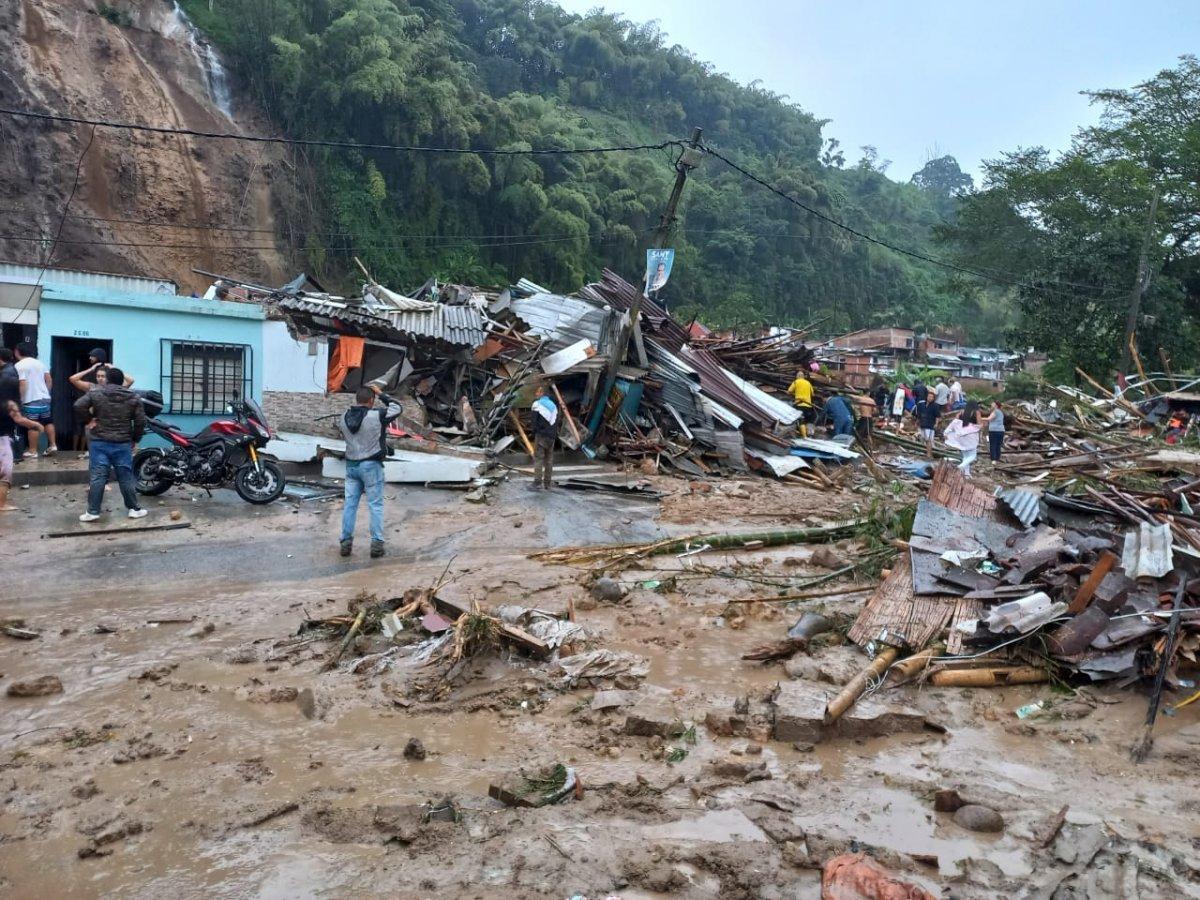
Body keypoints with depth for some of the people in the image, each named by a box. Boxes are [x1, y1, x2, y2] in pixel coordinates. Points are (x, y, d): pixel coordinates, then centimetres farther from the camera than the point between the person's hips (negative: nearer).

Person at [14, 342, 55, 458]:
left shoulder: (19, 365, -9)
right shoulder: (39, 362, 12)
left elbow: (22, 384, -17)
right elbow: (48, 379, 12)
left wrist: (19, 399, -9)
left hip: (31, 400, -7)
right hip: (45, 397, 7)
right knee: (48, 422, 15)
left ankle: (32, 451, 0)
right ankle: (53, 445, 16)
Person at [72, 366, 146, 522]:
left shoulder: (95, 393, 1)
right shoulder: (134, 397, 3)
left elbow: (78, 406, -10)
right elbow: (140, 421, 0)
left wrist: (87, 419, 6)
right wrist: (135, 439, 12)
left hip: (99, 442, 0)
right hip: (123, 444, 1)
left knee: (97, 477, 0)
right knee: (126, 477, 7)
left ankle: (92, 511, 1)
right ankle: (134, 509, 12)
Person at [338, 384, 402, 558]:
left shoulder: (343, 418, 2)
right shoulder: (377, 416, -15)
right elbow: (398, 408, -3)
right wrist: (382, 394, 5)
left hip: (351, 465, 5)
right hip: (371, 465, -5)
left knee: (350, 503, 10)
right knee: (375, 505, 2)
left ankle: (346, 542, 12)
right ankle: (376, 543, 2)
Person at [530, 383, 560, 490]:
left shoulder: (537, 404, -4)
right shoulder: (553, 405, 17)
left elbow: (535, 421, -8)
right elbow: (557, 422, 16)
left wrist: (534, 433, 0)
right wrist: (555, 435, 16)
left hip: (541, 435, -6)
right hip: (551, 436, 6)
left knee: (538, 458, -7)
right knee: (549, 459, 10)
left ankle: (537, 482, -13)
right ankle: (547, 483, 12)